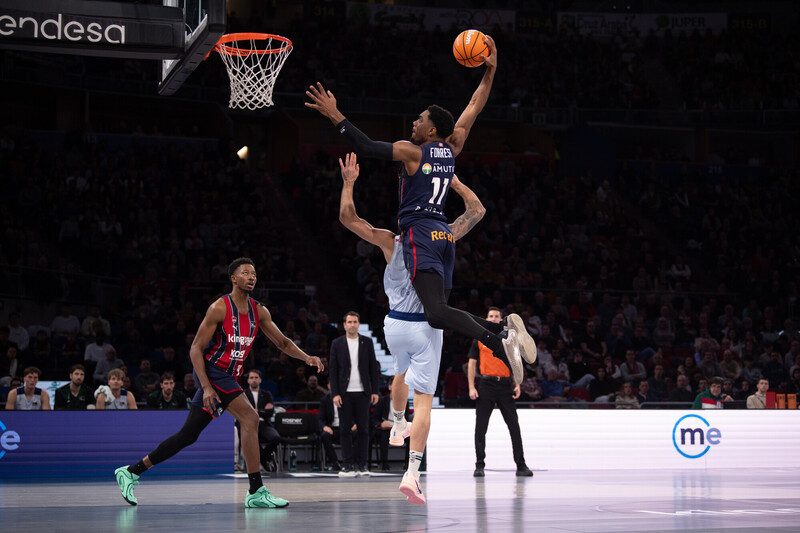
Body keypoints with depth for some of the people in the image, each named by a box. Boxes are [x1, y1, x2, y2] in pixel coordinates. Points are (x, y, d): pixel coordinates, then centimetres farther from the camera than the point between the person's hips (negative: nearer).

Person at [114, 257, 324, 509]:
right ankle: (256, 492, -20)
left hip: (228, 378, 8)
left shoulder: (258, 311, 8)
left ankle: (131, 471, 20)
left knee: (188, 435, 10)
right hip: (211, 371, -8)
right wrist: (207, 387, -21)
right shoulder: (220, 308, -13)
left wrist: (307, 358, -5)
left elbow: (282, 342, 13)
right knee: (250, 417, -21)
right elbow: (195, 349, -12)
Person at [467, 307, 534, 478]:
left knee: (514, 426, -2)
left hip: (505, 385, 1)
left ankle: (521, 466, 1)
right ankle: (479, 466, 4)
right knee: (481, 427, -2)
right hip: (486, 385, -1)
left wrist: (516, 385, 1)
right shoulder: (479, 339, 8)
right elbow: (472, 364, 7)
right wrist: (471, 387, -3)